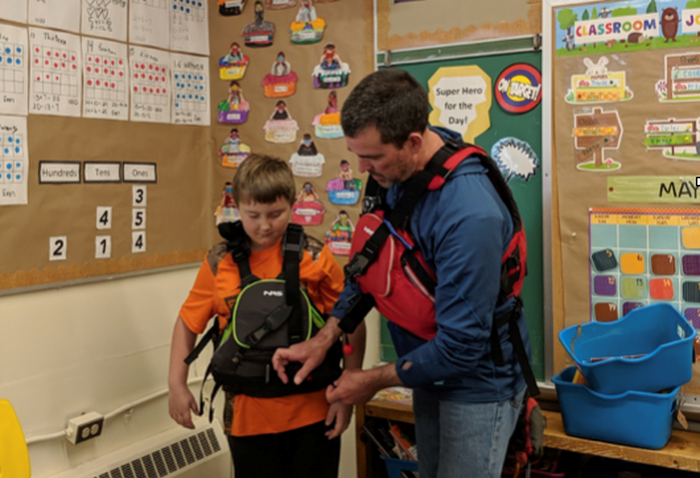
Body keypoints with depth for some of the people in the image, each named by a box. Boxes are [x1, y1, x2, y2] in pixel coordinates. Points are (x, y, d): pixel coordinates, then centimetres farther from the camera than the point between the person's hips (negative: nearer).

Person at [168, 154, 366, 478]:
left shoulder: (314, 257, -8)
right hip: (248, 416, 2)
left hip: (313, 413, -1)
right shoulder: (220, 263, -3)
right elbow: (187, 324, 7)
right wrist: (176, 384, 0)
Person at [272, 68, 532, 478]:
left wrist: (375, 380, -15)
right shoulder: (397, 173, -10)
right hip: (431, 373, 7)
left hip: (478, 385, -7)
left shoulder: (470, 215, -34)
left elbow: (461, 347, -29)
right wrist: (325, 339, -6)